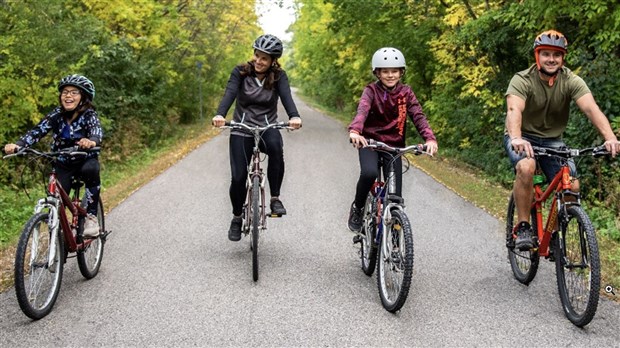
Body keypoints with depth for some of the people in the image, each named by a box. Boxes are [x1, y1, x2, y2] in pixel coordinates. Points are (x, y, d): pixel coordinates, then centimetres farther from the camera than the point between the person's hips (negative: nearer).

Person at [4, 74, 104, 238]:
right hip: (63, 164, 2)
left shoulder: (89, 115, -19)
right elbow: (38, 131, -23)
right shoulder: (57, 114, -12)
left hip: (86, 160, -2)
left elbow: (97, 131, -39)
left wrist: (92, 141, -64)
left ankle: (91, 215, -22)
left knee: (91, 169, -36)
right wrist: (17, 145, -42)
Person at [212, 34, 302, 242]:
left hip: (267, 127, 0)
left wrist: (294, 116, -43)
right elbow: (230, 93, -21)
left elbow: (286, 96, -21)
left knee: (276, 148, -36)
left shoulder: (279, 77, -3)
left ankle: (275, 198, -19)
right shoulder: (240, 72, -5)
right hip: (241, 130, 0)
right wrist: (220, 115, -42)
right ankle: (237, 218, 19)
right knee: (238, 177, -8)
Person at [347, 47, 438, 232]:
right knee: (369, 173, -32)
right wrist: (355, 131, -50)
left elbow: (418, 115, -13)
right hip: (370, 141, -2)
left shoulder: (405, 92, -1)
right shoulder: (371, 90, -9)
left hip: (394, 144, 3)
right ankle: (357, 207, -5)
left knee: (395, 195, -2)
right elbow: (362, 110, -28)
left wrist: (430, 138, -32)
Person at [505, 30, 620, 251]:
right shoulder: (522, 80, -20)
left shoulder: (571, 81, -13)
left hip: (553, 139, 3)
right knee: (526, 168, -35)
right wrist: (516, 138, -58)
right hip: (523, 137, -3)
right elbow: (514, 110, -38)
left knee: (572, 186, -14)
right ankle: (523, 226, -19)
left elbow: (591, 108, -28)